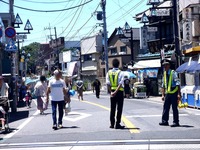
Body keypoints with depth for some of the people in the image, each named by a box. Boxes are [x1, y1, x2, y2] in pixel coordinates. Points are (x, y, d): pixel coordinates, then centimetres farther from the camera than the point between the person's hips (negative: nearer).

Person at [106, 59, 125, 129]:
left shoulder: (109, 72, 4)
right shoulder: (120, 72, -7)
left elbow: (108, 84, -3)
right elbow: (120, 84, -17)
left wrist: (111, 92, -5)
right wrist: (116, 92, -18)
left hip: (112, 92, 4)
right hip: (119, 92, -4)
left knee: (112, 108, 11)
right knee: (119, 109, 2)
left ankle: (112, 124, 12)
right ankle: (117, 124, -1)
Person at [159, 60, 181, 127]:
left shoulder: (173, 73, -8)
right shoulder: (164, 74, 12)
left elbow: (178, 84, -12)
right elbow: (163, 86, 17)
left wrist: (179, 94, -17)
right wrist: (163, 95, 12)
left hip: (174, 92, -6)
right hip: (167, 93, 6)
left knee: (174, 108, -4)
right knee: (165, 107, 4)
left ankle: (176, 122, 1)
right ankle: (164, 121, 8)